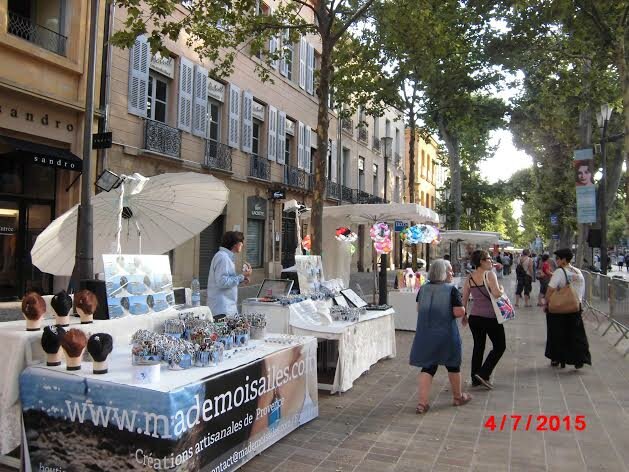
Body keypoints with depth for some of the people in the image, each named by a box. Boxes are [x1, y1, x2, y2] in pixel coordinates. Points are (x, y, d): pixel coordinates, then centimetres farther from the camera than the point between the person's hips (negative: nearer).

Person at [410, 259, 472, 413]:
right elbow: (459, 312, -17)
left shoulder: (423, 289, 2)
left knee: (428, 367, 9)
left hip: (426, 335, 4)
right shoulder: (451, 290, -13)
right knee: (453, 365, 17)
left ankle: (422, 402, 1)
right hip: (446, 335, -4)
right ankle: (458, 397, 35)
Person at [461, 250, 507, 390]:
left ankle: (475, 379, 20)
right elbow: (496, 293, -24)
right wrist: (502, 289, -2)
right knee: (499, 346, 10)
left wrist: (464, 315, 17)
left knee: (478, 346, 16)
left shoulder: (469, 278, 5)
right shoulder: (489, 274, -13)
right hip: (490, 317, -6)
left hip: (474, 317, 6)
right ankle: (483, 374, 0)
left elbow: (464, 298, 8)